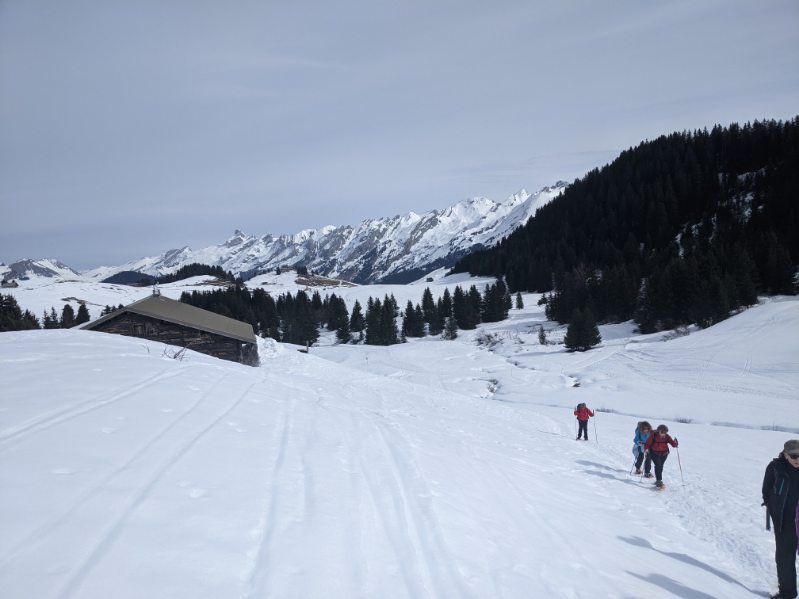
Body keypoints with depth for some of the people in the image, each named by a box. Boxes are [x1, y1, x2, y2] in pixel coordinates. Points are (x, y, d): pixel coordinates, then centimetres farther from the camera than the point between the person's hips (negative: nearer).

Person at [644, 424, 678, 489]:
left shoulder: (667, 437, -9)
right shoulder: (653, 436, -17)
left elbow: (673, 444, -15)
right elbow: (647, 443, -11)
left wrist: (675, 443, -37)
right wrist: (646, 449, -27)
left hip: (664, 454, 4)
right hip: (654, 453, -4)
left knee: (660, 466, 15)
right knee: (658, 465, -19)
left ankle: (658, 480, 33)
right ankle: (659, 481, -20)